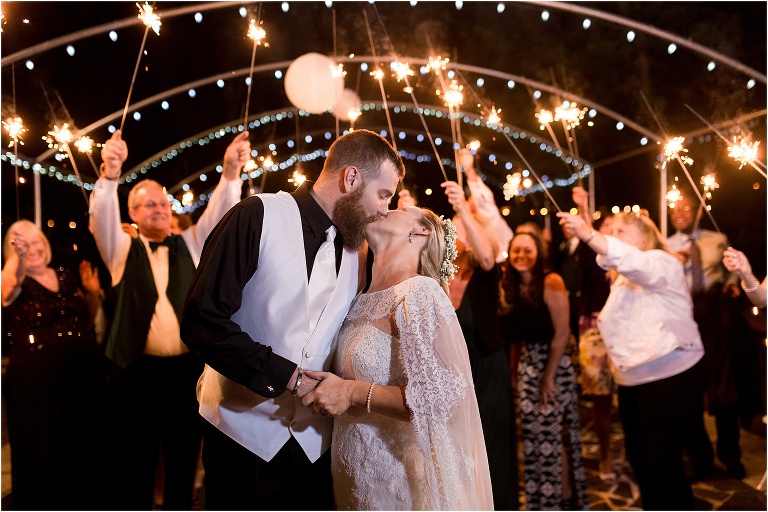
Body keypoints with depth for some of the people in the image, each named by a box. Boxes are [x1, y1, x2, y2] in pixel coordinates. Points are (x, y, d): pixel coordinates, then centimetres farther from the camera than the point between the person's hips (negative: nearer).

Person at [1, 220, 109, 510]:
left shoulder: (66, 277, 8)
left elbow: (88, 321, 16)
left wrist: (93, 293, 2)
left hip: (83, 375, 5)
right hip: (37, 380, -4)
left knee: (84, 446, 18)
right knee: (45, 451, 10)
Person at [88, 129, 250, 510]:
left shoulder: (190, 245, 10)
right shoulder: (122, 250, 7)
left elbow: (219, 214, -3)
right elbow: (103, 218, -10)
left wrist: (231, 171, -20)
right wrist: (110, 173, -29)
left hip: (186, 368, 1)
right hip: (137, 369, -1)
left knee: (183, 456, 10)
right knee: (137, 457, 10)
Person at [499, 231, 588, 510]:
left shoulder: (551, 282, -15)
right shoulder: (509, 287, 3)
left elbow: (561, 334, -17)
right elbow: (514, 335, 2)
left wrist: (548, 377, -15)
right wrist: (512, 370, -5)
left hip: (555, 366, -5)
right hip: (527, 367, 6)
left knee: (555, 436, 2)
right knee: (533, 436, 12)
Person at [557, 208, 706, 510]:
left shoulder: (662, 263, -9)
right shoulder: (623, 280, 19)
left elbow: (632, 261, -32)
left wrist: (588, 235, -45)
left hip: (670, 377, -8)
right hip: (632, 381, 9)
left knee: (663, 460, -7)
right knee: (638, 457, 12)